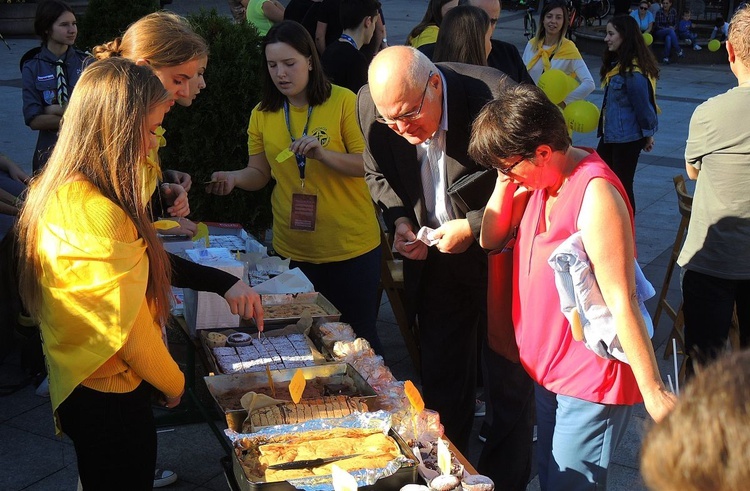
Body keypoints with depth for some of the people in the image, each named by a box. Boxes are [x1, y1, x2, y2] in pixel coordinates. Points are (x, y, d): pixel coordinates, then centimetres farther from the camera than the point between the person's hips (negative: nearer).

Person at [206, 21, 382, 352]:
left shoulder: (344, 102, -9)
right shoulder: (263, 114, 2)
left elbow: (368, 165, -11)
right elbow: (259, 173, 8)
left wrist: (323, 154, -26)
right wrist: (234, 178, -13)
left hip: (351, 244, -3)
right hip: (293, 248, 3)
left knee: (358, 332, 8)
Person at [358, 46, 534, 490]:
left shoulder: (494, 97, -27)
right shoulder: (371, 105, -13)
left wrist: (474, 226, -22)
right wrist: (399, 220, -10)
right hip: (436, 263, 4)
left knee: (509, 386, 9)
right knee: (442, 385, 16)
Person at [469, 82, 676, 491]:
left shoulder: (594, 194, -26)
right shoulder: (540, 179, 1)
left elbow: (621, 301, -27)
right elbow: (491, 239, 5)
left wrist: (653, 393, -23)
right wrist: (506, 181, -10)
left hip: (591, 380, -9)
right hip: (547, 367, 9)